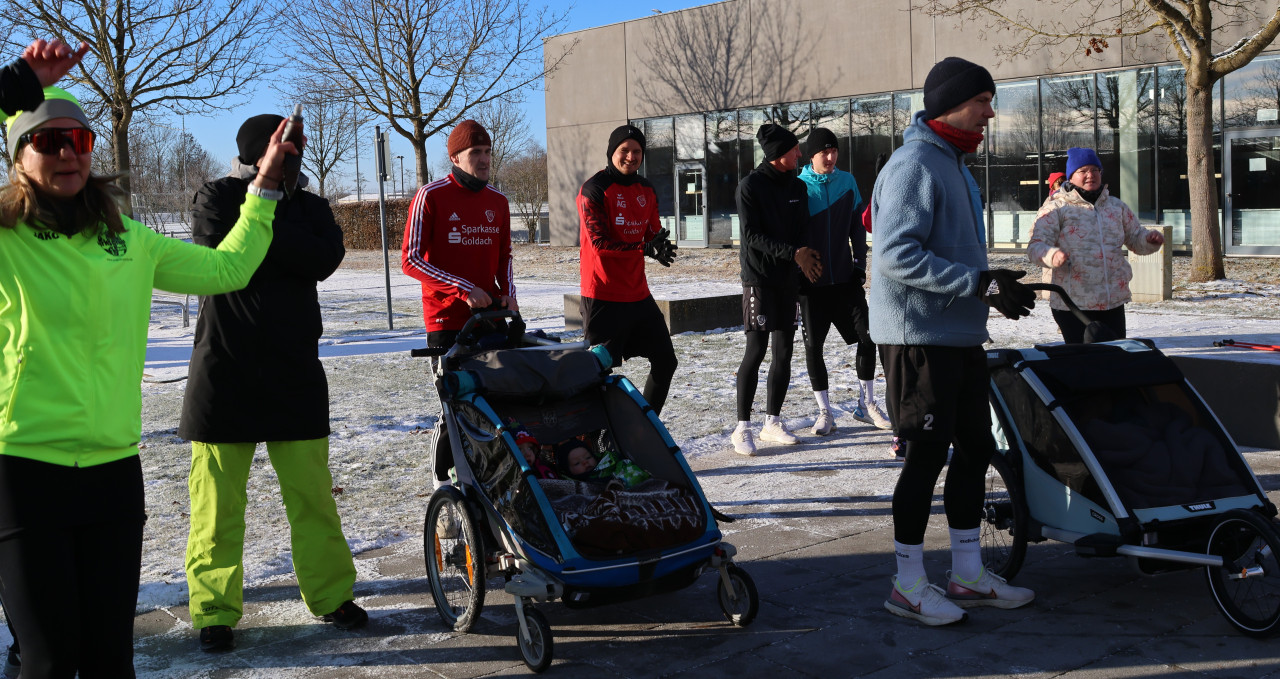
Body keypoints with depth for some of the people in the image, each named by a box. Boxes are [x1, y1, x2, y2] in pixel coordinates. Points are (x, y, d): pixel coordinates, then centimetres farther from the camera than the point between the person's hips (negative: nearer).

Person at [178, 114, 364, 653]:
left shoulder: (309, 207, 10)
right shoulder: (217, 198, 5)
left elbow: (325, 258, -11)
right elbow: (216, 252, -15)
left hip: (294, 373, 2)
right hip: (223, 368, -2)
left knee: (312, 491, 5)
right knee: (217, 498, 1)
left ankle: (331, 594, 19)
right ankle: (214, 609, 13)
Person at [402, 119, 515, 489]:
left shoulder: (498, 201, 10)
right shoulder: (431, 195, -6)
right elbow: (411, 260, -11)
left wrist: (508, 292, 3)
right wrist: (463, 289, -18)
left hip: (489, 314, 5)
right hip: (446, 317, -5)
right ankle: (442, 474, 13)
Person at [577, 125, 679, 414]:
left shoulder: (646, 189, 12)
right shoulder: (594, 189, -10)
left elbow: (653, 232, 13)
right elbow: (599, 242, -18)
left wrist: (661, 247, -12)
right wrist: (645, 248, -28)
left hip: (638, 293, 8)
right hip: (603, 296, -8)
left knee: (665, 360, 12)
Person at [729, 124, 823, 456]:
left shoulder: (797, 187, 11)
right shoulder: (750, 186, -8)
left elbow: (803, 229, 13)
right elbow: (752, 235, -13)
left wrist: (807, 256, -8)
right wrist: (793, 253, -19)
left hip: (787, 278, 6)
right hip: (758, 276, -6)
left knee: (784, 350, 7)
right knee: (756, 348, -10)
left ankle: (772, 421, 18)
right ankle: (743, 428, -4)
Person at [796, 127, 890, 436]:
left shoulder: (847, 182, 4)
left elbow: (857, 227, 9)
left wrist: (860, 263, 3)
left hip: (845, 277, 3)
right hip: (812, 282, -2)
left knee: (867, 337, 0)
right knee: (813, 346, 1)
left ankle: (866, 404, 14)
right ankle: (824, 411, 12)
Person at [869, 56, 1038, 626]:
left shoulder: (955, 164, 18)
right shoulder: (914, 165, -15)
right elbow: (897, 256, -25)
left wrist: (995, 285, 10)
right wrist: (981, 283, -26)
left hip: (961, 337, 10)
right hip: (919, 338, -10)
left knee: (975, 449, 12)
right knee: (927, 454, -4)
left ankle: (968, 574, 23)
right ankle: (908, 584, 8)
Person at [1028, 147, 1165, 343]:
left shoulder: (1116, 206, 15)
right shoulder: (1056, 208, -1)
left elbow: (1135, 238, 24)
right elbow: (1036, 246, -8)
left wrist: (1150, 239, 0)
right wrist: (1052, 255, -31)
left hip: (1114, 302, 5)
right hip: (1072, 304, -5)